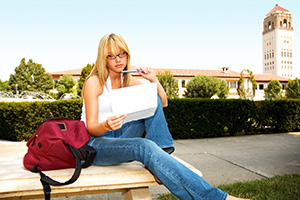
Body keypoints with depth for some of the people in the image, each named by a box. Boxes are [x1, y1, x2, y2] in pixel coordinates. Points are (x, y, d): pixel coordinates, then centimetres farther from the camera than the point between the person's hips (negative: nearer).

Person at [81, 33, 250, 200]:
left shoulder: (128, 80, 6)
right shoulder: (94, 82, -11)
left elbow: (163, 103, 5)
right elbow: (91, 128, -14)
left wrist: (154, 80, -11)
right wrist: (106, 125, -36)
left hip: (119, 137, 6)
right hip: (94, 144, -6)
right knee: (145, 147, -36)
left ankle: (163, 152, -18)